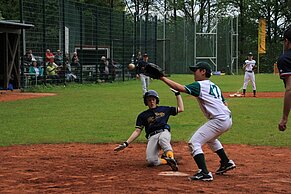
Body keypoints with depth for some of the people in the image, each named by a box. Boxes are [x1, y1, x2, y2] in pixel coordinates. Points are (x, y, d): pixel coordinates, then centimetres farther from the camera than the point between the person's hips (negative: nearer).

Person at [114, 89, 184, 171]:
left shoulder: (164, 109, 23)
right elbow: (137, 131, 15)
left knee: (163, 139, -43)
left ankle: (170, 157, -57)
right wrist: (126, 143, 3)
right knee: (151, 161, -26)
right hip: (152, 137, 1)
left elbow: (181, 109, 26)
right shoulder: (143, 115, 20)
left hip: (164, 132, -1)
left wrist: (177, 94, 24)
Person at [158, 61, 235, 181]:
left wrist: (163, 78, -13)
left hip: (218, 120, -10)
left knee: (194, 143, -11)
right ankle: (226, 162, 40)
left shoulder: (200, 85, -5)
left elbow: (180, 88, -15)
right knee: (210, 138, 36)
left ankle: (204, 173, -24)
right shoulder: (215, 86, 21)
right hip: (228, 120, 10)